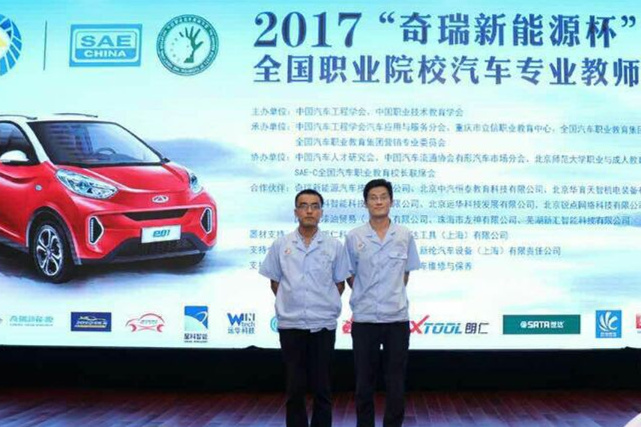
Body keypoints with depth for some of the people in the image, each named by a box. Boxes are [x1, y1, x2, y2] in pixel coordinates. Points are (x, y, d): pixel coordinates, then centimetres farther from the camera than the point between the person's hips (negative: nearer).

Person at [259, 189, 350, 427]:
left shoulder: (333, 246, 2)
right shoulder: (281, 245, 3)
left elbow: (340, 284, 10)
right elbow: (275, 283, 11)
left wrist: (325, 305, 3)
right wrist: (292, 303, 6)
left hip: (323, 325, 0)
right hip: (290, 325, 1)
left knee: (322, 387, 6)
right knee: (295, 388, 8)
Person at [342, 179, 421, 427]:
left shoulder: (404, 236, 1)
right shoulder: (354, 237, -1)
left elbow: (405, 274, 12)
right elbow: (349, 275, 9)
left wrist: (392, 295, 7)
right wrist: (365, 295, 4)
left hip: (397, 318, 0)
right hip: (364, 318, 0)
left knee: (396, 381, 7)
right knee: (364, 381, 8)